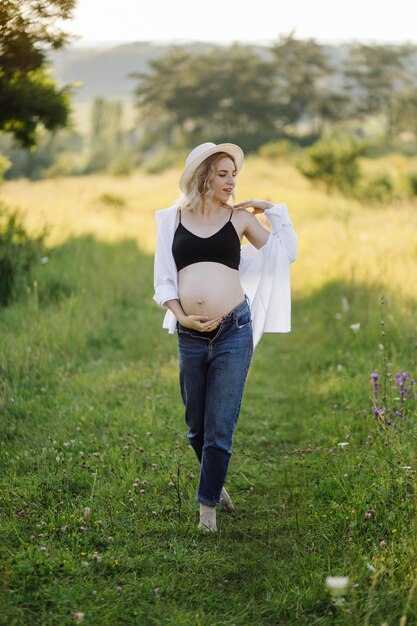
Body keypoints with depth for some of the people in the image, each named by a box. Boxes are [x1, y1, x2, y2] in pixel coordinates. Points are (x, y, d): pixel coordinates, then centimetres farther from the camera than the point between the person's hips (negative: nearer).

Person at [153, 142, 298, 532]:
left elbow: (287, 253, 13)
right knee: (196, 425, 13)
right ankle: (215, 483, 37)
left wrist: (272, 210, 7)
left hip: (234, 330, -1)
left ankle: (208, 504, 10)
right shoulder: (173, 218, 8)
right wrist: (180, 316, -6)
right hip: (190, 335, 2)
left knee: (219, 427, -2)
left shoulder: (239, 217, 7)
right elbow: (162, 278, 7)